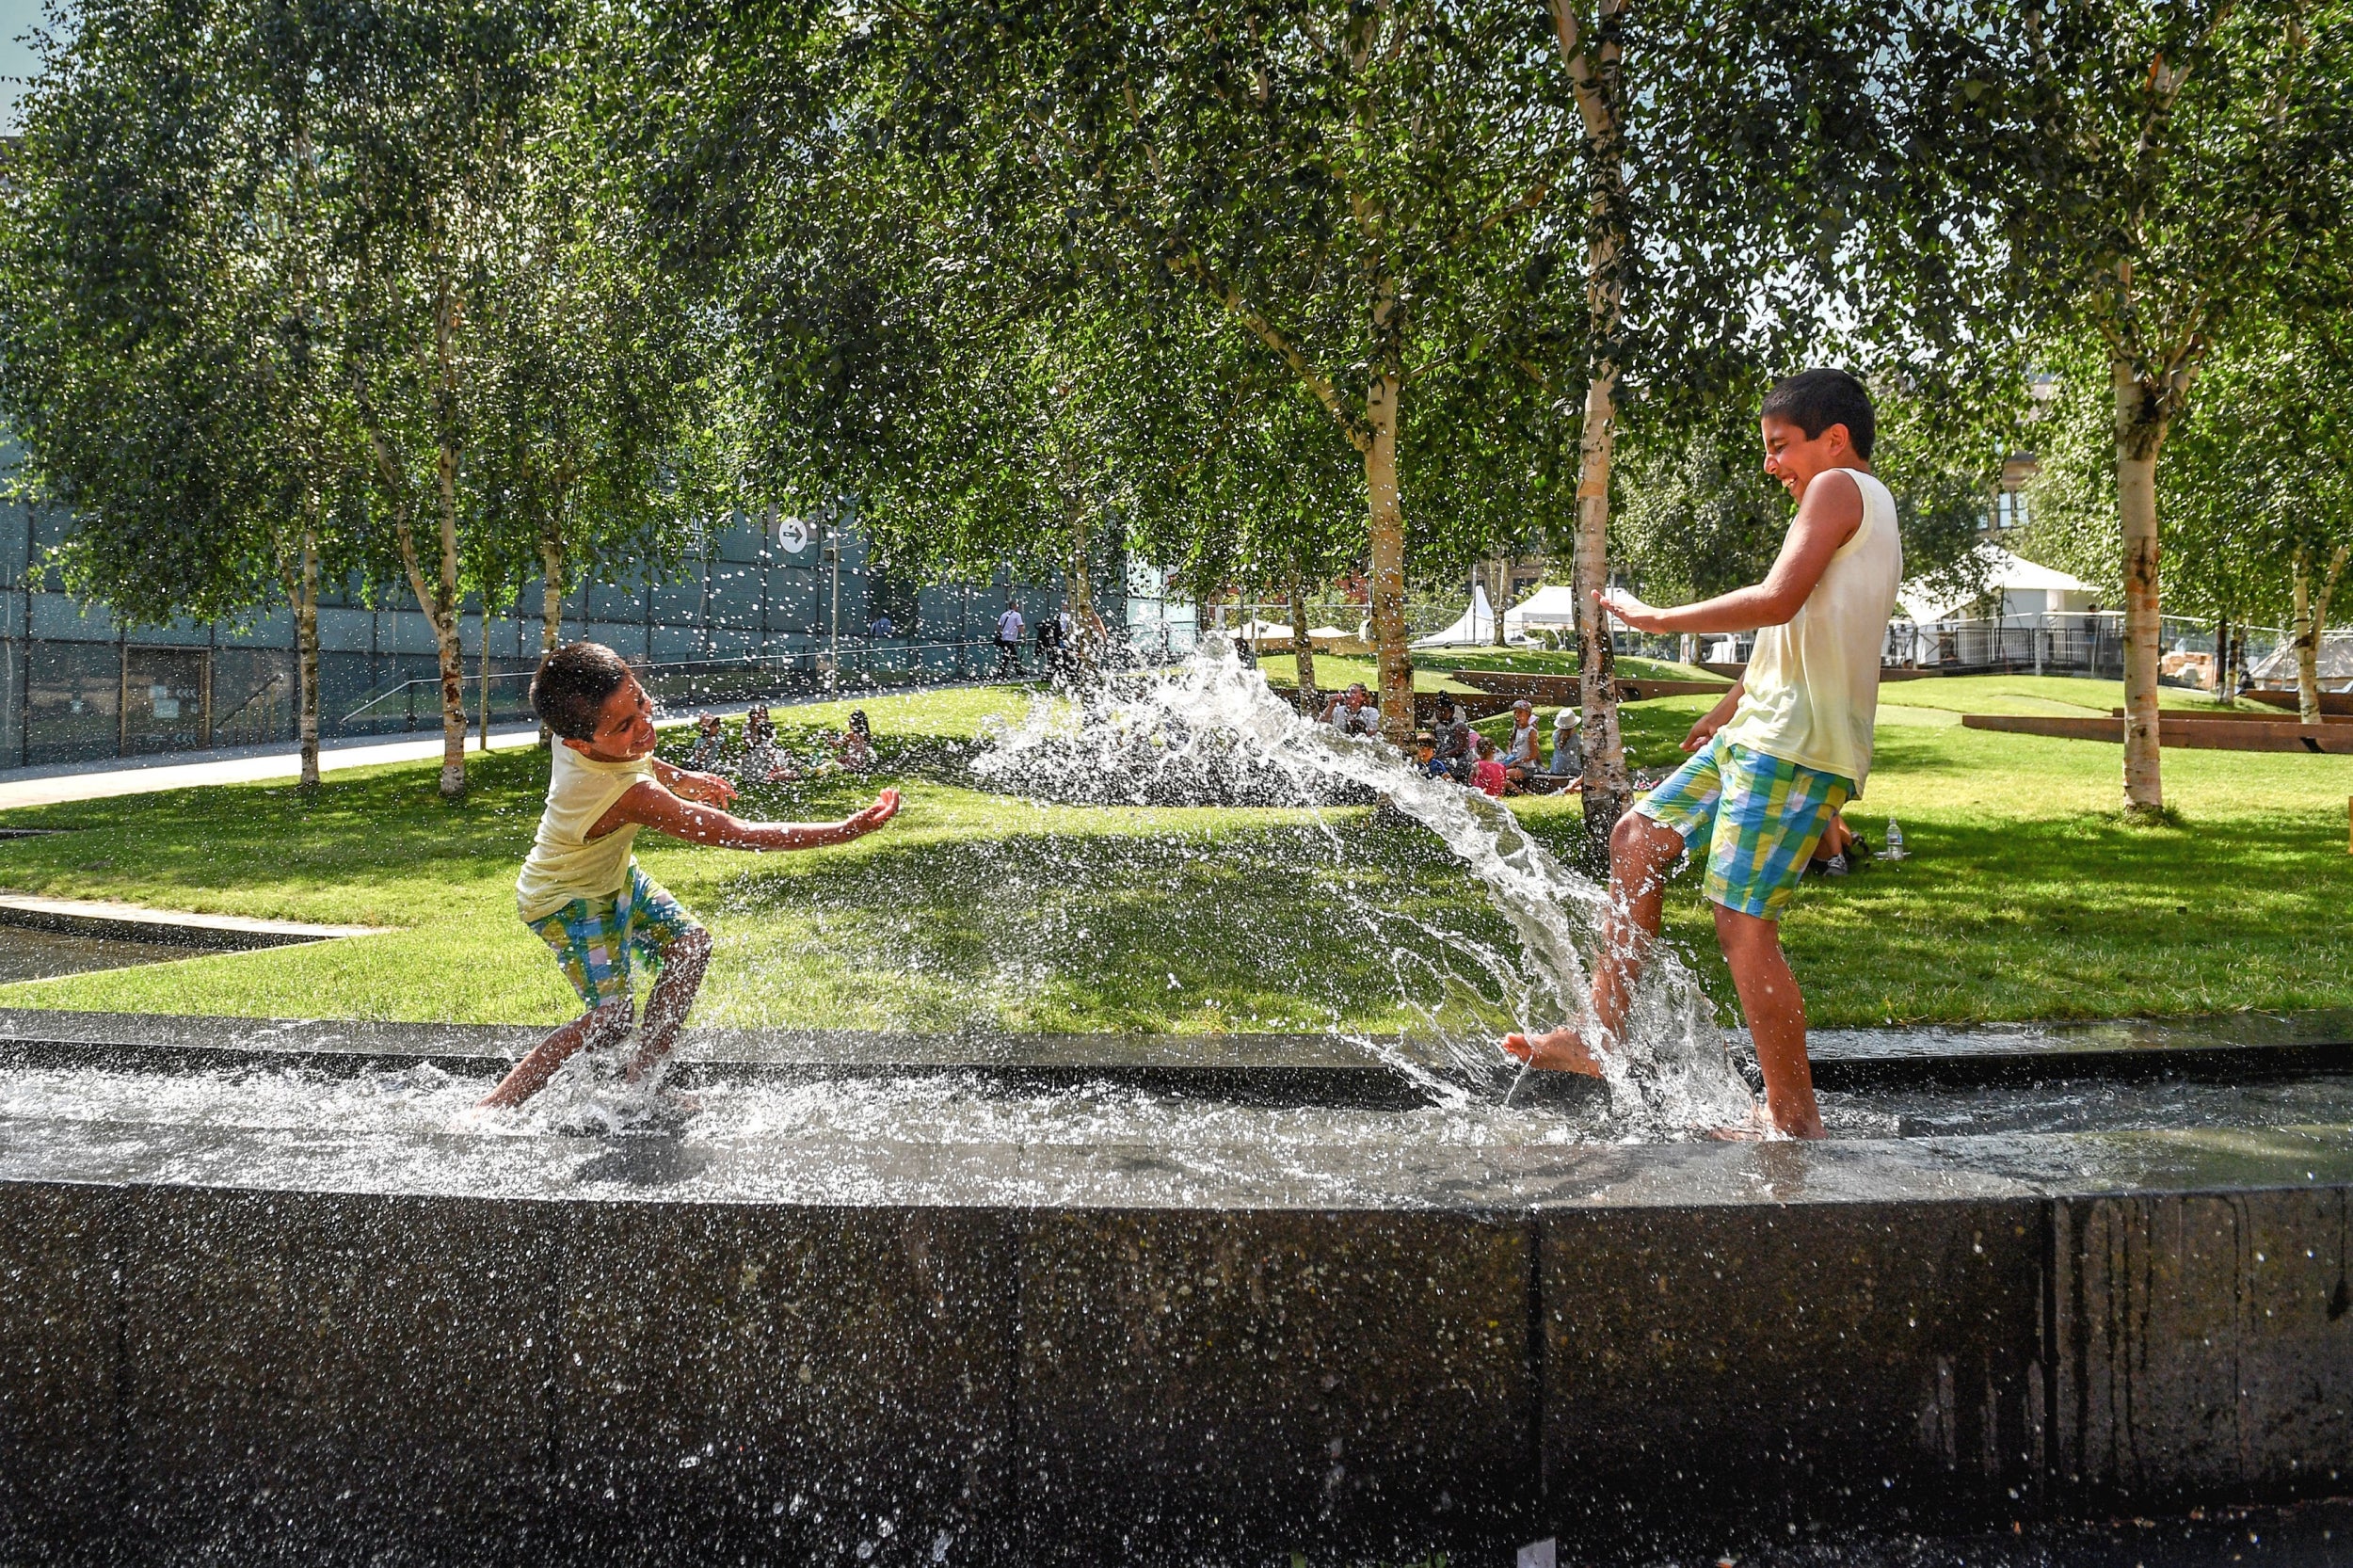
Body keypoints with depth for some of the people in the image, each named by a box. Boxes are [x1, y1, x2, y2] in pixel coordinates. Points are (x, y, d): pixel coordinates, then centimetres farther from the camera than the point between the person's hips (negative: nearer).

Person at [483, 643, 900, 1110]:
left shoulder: (578, 726, -19)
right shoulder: (631, 796, -42)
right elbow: (737, 834, -40)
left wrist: (680, 779, 8)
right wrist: (848, 829, -39)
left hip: (613, 874, 9)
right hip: (569, 900, -9)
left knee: (689, 943, 4)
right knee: (612, 1017, -18)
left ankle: (643, 1078, 13)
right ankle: (495, 1106, -7)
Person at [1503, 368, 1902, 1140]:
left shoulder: (1840, 487, -7)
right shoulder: (1867, 512, 23)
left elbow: (1779, 601, -20)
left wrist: (1661, 619, -11)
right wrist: (1730, 707, 36)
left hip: (1798, 746, -11)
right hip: (1762, 732, 11)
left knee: (1741, 921, -11)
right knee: (1638, 837, 12)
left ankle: (1794, 1117, -2)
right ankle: (1602, 1035, 13)